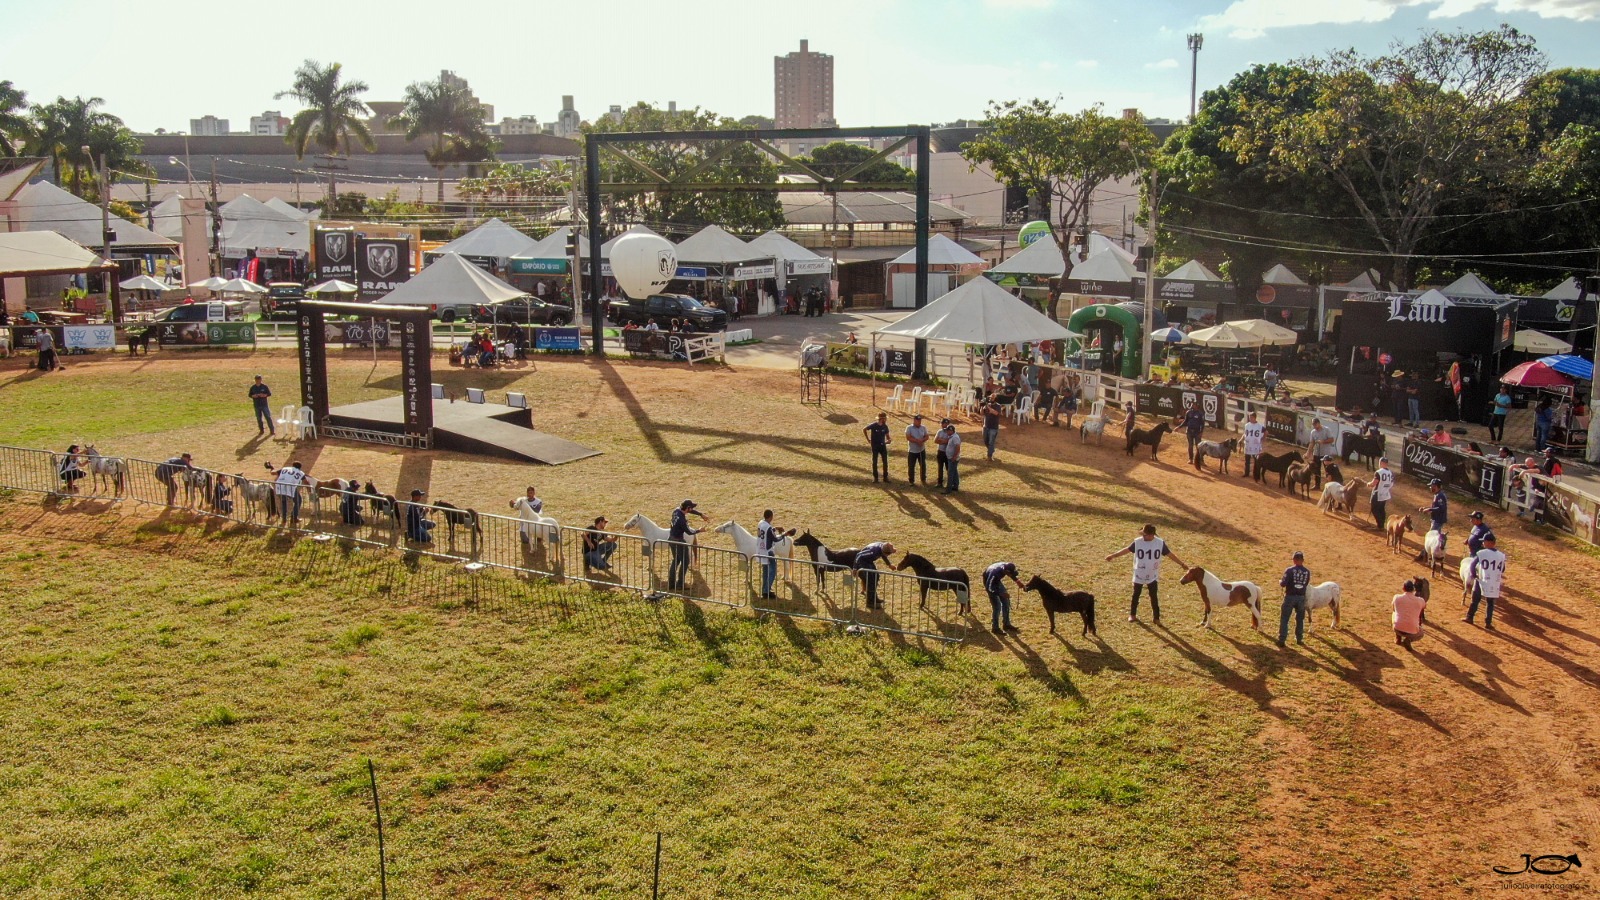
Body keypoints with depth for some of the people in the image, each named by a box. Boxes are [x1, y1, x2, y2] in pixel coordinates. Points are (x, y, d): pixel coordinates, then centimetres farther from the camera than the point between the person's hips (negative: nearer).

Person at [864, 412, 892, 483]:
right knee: (874, 462, 2)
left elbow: (887, 435, 9)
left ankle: (885, 477, 11)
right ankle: (875, 477, 9)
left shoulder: (885, 427, -2)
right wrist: (868, 440, 0)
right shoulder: (874, 425, -13)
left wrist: (888, 440, -15)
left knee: (885, 462, 2)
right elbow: (864, 430, -1)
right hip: (875, 446, -3)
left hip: (883, 445, 3)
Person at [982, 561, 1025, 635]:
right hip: (989, 582, -7)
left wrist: (1017, 580, -10)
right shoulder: (996, 573, -42)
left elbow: (1011, 574, 4)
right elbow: (989, 587, -35)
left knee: (1006, 602, 10)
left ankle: (1007, 624, 24)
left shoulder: (1006, 567, -22)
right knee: (997, 606, -11)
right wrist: (1001, 594, -41)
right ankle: (995, 628, 1)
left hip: (997, 581, 7)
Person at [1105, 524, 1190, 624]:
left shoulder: (1160, 543, -11)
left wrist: (1182, 564, -1)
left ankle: (1156, 618, 14)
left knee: (1154, 597, 3)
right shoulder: (1137, 542, -11)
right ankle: (1132, 615, 29)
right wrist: (1113, 556, -1)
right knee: (1136, 595, 12)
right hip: (1139, 575, 1)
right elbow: (1127, 549, -2)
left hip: (1152, 576, -1)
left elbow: (1170, 554, -3)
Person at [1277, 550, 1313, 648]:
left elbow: (1283, 584, -16)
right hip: (1301, 597, 3)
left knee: (1284, 619, 3)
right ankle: (1299, 639, 27)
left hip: (1290, 597, -3)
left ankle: (1281, 641, 0)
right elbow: (1306, 584, 5)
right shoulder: (1307, 572, -1)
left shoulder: (1289, 570, -12)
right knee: (1300, 619, 19)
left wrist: (1280, 581, 6)